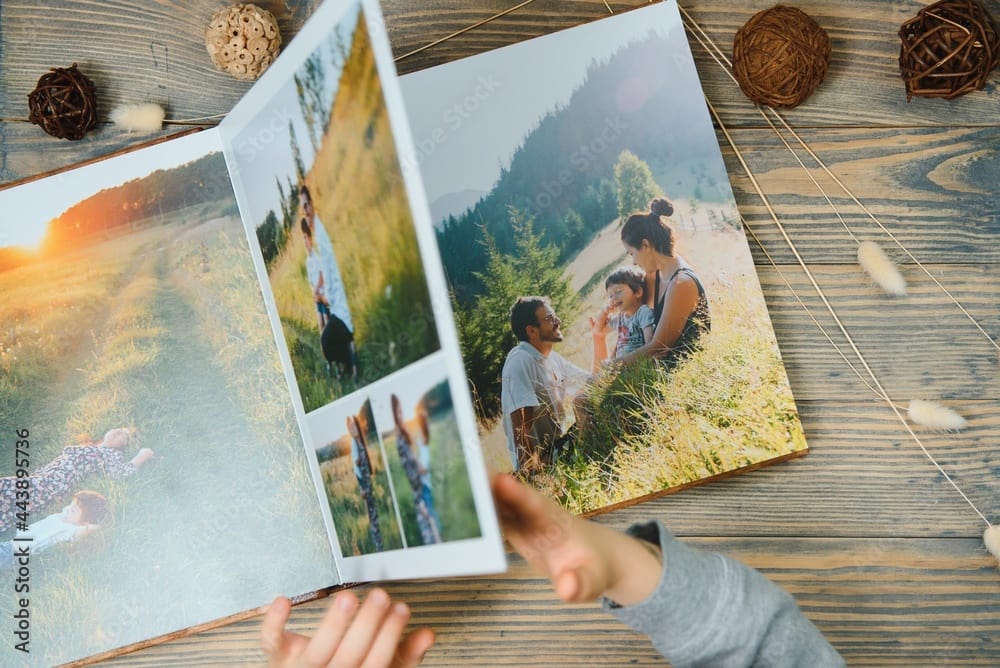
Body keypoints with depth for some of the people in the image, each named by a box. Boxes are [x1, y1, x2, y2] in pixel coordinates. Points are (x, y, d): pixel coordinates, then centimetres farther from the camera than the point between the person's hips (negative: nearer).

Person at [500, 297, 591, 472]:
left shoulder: (551, 358, 10)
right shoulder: (521, 361, -20)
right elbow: (521, 425, -27)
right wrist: (531, 469, -32)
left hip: (559, 444, 10)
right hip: (541, 459, -10)